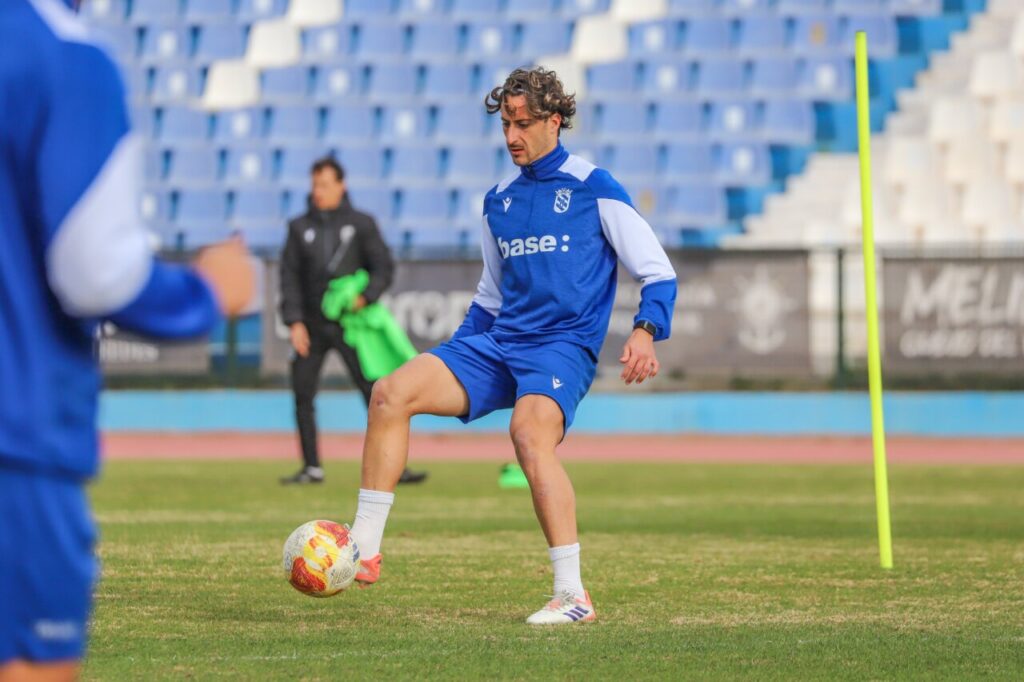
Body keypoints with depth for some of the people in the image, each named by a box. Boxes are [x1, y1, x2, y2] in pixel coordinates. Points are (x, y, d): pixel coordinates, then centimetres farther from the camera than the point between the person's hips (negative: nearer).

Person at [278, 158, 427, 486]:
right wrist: (294, 322, -4)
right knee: (302, 394, -2)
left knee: (374, 392, -8)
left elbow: (384, 266, 2)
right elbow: (289, 277, 6)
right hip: (311, 325, 2)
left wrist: (366, 297, -16)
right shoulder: (300, 228, 9)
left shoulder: (362, 224, 5)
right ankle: (312, 467, 7)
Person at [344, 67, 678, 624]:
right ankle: (364, 551, -11)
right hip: (497, 344, 6)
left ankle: (573, 595, -32)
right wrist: (451, 361, 20)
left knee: (529, 431, -34)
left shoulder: (594, 188, 0)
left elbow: (658, 273, -1)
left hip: (563, 348, -6)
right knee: (391, 393, -12)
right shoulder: (498, 201, 17)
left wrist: (645, 333, -19)